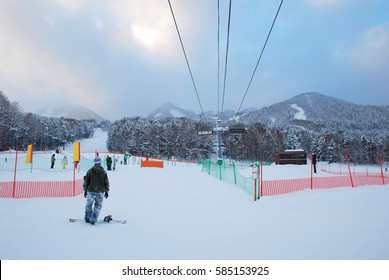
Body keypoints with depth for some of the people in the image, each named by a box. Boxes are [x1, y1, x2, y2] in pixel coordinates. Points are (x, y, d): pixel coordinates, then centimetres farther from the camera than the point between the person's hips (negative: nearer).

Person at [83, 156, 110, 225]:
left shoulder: (90, 171, -2)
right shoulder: (103, 172, -1)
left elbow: (86, 182, 2)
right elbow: (106, 183, 4)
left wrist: (85, 190, 12)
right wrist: (106, 191, 13)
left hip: (91, 191, 0)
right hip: (100, 192, 0)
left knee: (89, 205, 17)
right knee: (98, 206, 8)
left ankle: (87, 218, 23)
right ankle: (93, 219, 1)